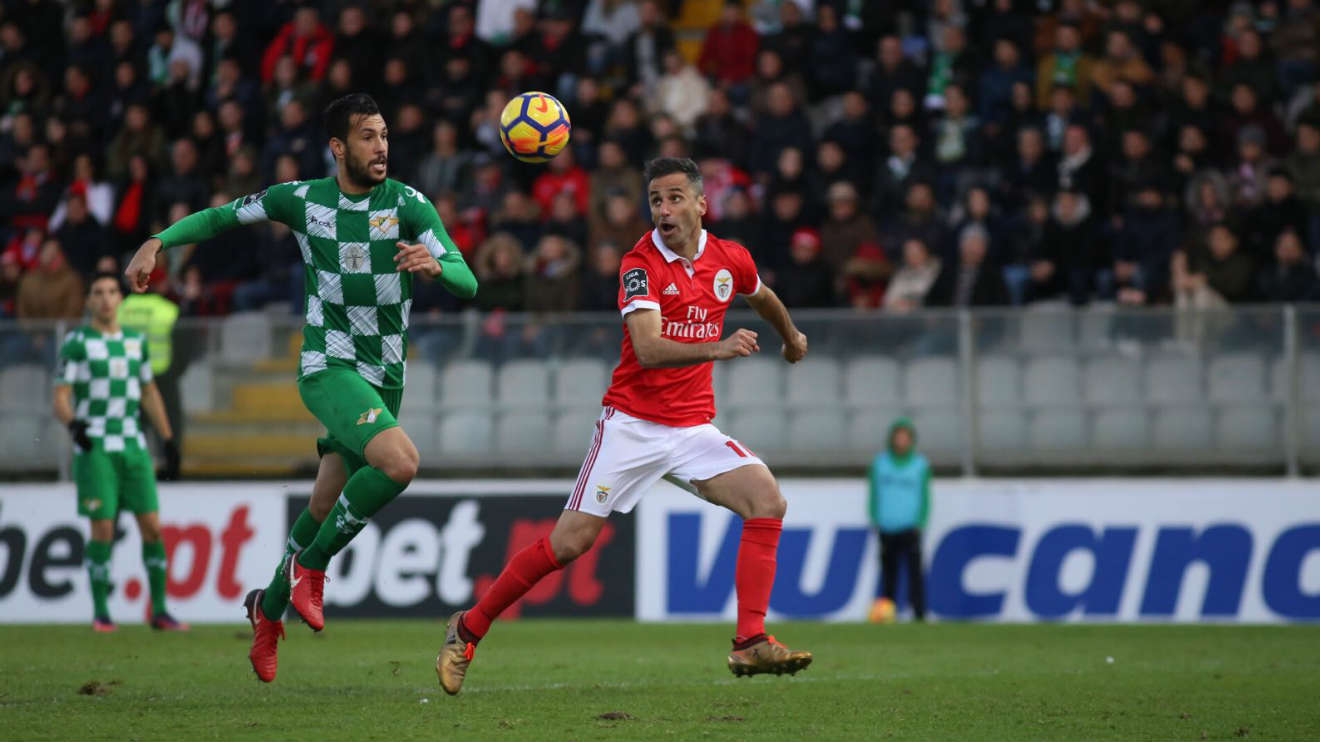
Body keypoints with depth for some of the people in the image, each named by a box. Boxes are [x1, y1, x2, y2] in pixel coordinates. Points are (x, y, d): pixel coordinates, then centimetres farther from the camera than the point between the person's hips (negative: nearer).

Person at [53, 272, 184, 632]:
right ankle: (100, 613, 3)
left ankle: (159, 611, 6)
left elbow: (149, 393, 22)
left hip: (133, 447, 4)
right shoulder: (76, 342, -3)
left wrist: (169, 441, 18)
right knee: (103, 530, -8)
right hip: (94, 449, -4)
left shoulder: (136, 341, 13)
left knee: (152, 527, -2)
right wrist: (73, 424, -28)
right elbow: (60, 399, -7)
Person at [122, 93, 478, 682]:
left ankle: (270, 606, 35)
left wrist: (436, 264, -35)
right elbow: (221, 217, 12)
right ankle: (310, 565, -12)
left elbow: (467, 283, -11)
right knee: (400, 461, -29)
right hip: (328, 367, -3)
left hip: (384, 379, 3)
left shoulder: (408, 205, -4)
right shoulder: (302, 200, -2)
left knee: (325, 512, 10)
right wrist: (157, 243, -2)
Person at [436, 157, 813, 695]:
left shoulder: (730, 260, 3)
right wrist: (717, 349, -42)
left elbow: (762, 297, 29)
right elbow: (649, 350, -27)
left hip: (693, 426, 5)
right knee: (571, 540, -9)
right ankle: (468, 630, 7)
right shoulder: (642, 263, -13)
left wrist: (791, 338, 45)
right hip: (632, 423, -5)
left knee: (767, 502, -17)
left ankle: (750, 644, -16)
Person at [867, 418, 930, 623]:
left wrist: (921, 523, -4)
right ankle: (886, 614, 11)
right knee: (888, 573, 4)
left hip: (910, 529, -2)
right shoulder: (880, 462, 9)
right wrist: (874, 520, 5)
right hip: (886, 529, 2)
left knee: (915, 571, -12)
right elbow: (874, 493, 14)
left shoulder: (921, 465, 5)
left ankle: (919, 614, -15)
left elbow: (925, 497, 7)